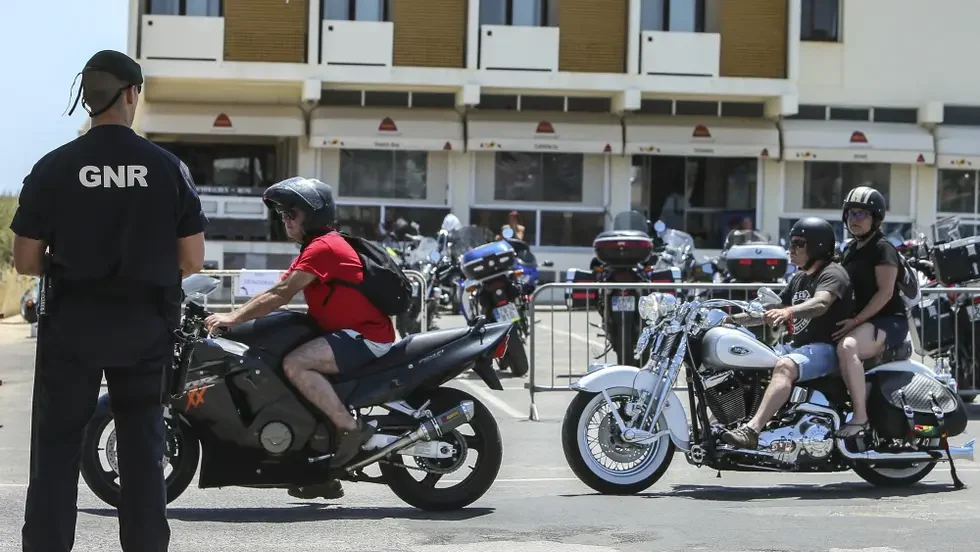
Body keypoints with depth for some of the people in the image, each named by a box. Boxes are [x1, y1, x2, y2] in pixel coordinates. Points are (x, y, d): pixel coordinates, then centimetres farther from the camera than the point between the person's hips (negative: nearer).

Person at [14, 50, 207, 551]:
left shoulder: (52, 168, -6)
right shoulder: (169, 169, -4)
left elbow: (25, 262, -4)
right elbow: (192, 261, -2)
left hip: (71, 322, -1)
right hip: (145, 323, 1)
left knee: (57, 443, 6)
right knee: (142, 444, 10)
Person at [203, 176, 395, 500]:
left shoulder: (323, 246, -13)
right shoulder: (315, 248, 20)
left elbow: (280, 295, -19)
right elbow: (277, 291, 18)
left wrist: (233, 318, -17)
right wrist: (234, 316, 9)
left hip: (367, 335, -11)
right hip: (353, 333, 11)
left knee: (295, 365, -26)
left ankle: (352, 427, -21)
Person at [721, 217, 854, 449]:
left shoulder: (832, 273, -7)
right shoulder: (799, 278, 22)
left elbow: (820, 303, -28)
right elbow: (771, 313, 26)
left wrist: (788, 312, -47)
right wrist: (733, 319, 13)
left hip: (825, 347, -10)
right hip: (800, 346, 10)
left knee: (784, 367, -37)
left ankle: (751, 430, -52)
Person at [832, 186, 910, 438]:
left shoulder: (882, 248, -9)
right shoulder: (850, 249, 17)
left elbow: (885, 292, -17)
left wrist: (856, 321, -22)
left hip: (888, 320, -10)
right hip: (858, 320, 10)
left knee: (847, 347, -36)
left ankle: (860, 417, -35)